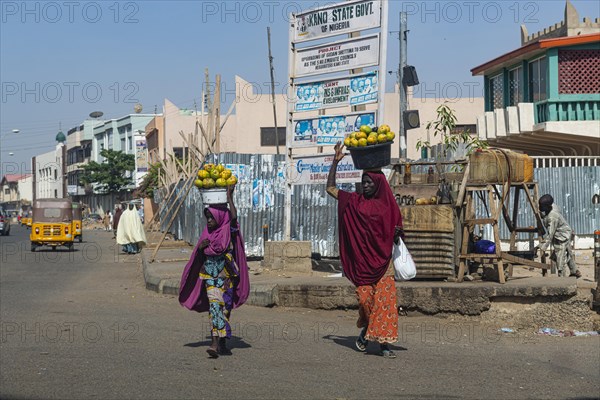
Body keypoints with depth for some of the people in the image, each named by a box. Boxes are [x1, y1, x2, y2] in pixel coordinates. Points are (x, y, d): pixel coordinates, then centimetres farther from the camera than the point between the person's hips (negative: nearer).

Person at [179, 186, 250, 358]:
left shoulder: (228, 231, -4)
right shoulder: (207, 233, 7)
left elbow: (233, 216, -26)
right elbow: (199, 257, 13)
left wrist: (229, 197, -20)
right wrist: (200, 248, -9)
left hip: (226, 276, -2)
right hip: (210, 276, 2)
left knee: (224, 308, 4)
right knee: (215, 306, -10)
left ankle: (222, 344, 14)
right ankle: (216, 343, -17)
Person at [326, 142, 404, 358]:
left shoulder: (388, 206, 6)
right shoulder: (354, 202, 8)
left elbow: (395, 234, 14)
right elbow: (330, 188, 9)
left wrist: (398, 234, -11)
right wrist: (335, 162, 4)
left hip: (382, 260, -1)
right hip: (362, 260, 1)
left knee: (384, 298, -6)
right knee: (365, 298, -3)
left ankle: (384, 342, -3)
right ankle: (365, 332, 23)